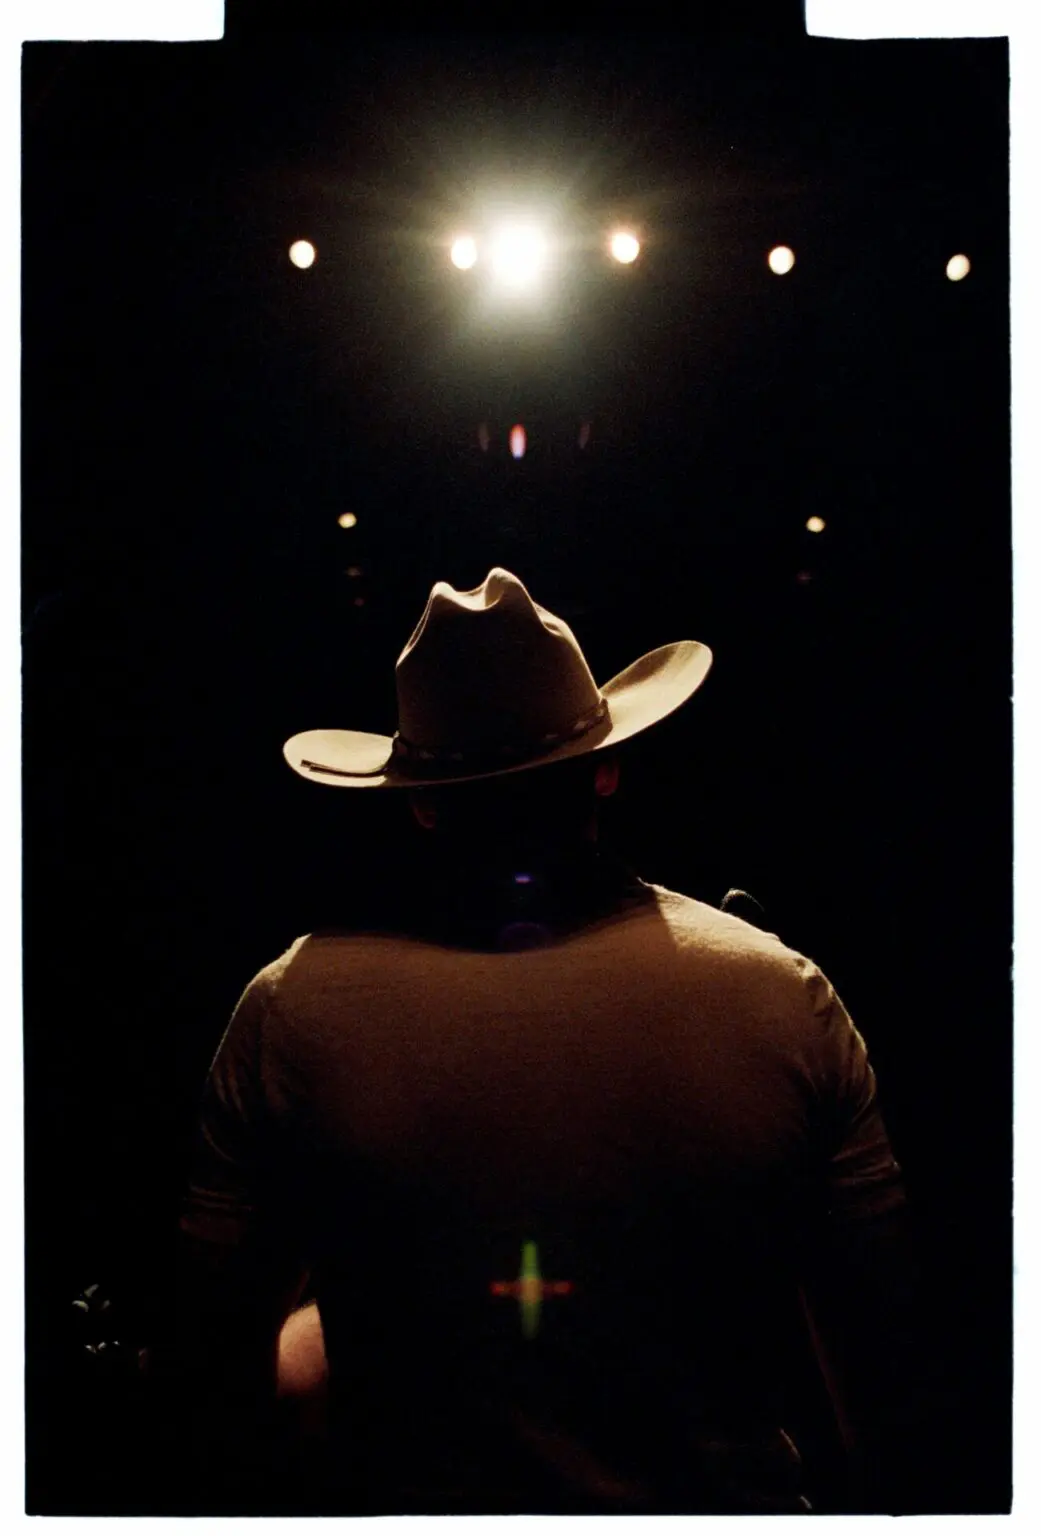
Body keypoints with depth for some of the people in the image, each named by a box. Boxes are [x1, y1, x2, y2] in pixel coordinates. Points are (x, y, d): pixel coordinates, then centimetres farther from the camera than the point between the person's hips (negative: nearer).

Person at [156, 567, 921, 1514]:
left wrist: (239, 1496, 9)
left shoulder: (290, 1011, -17)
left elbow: (215, 1343, -7)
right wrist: (859, 1499, 10)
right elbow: (882, 1329, -6)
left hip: (404, 1489, -1)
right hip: (724, 1497, 2)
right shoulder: (786, 1000, -15)